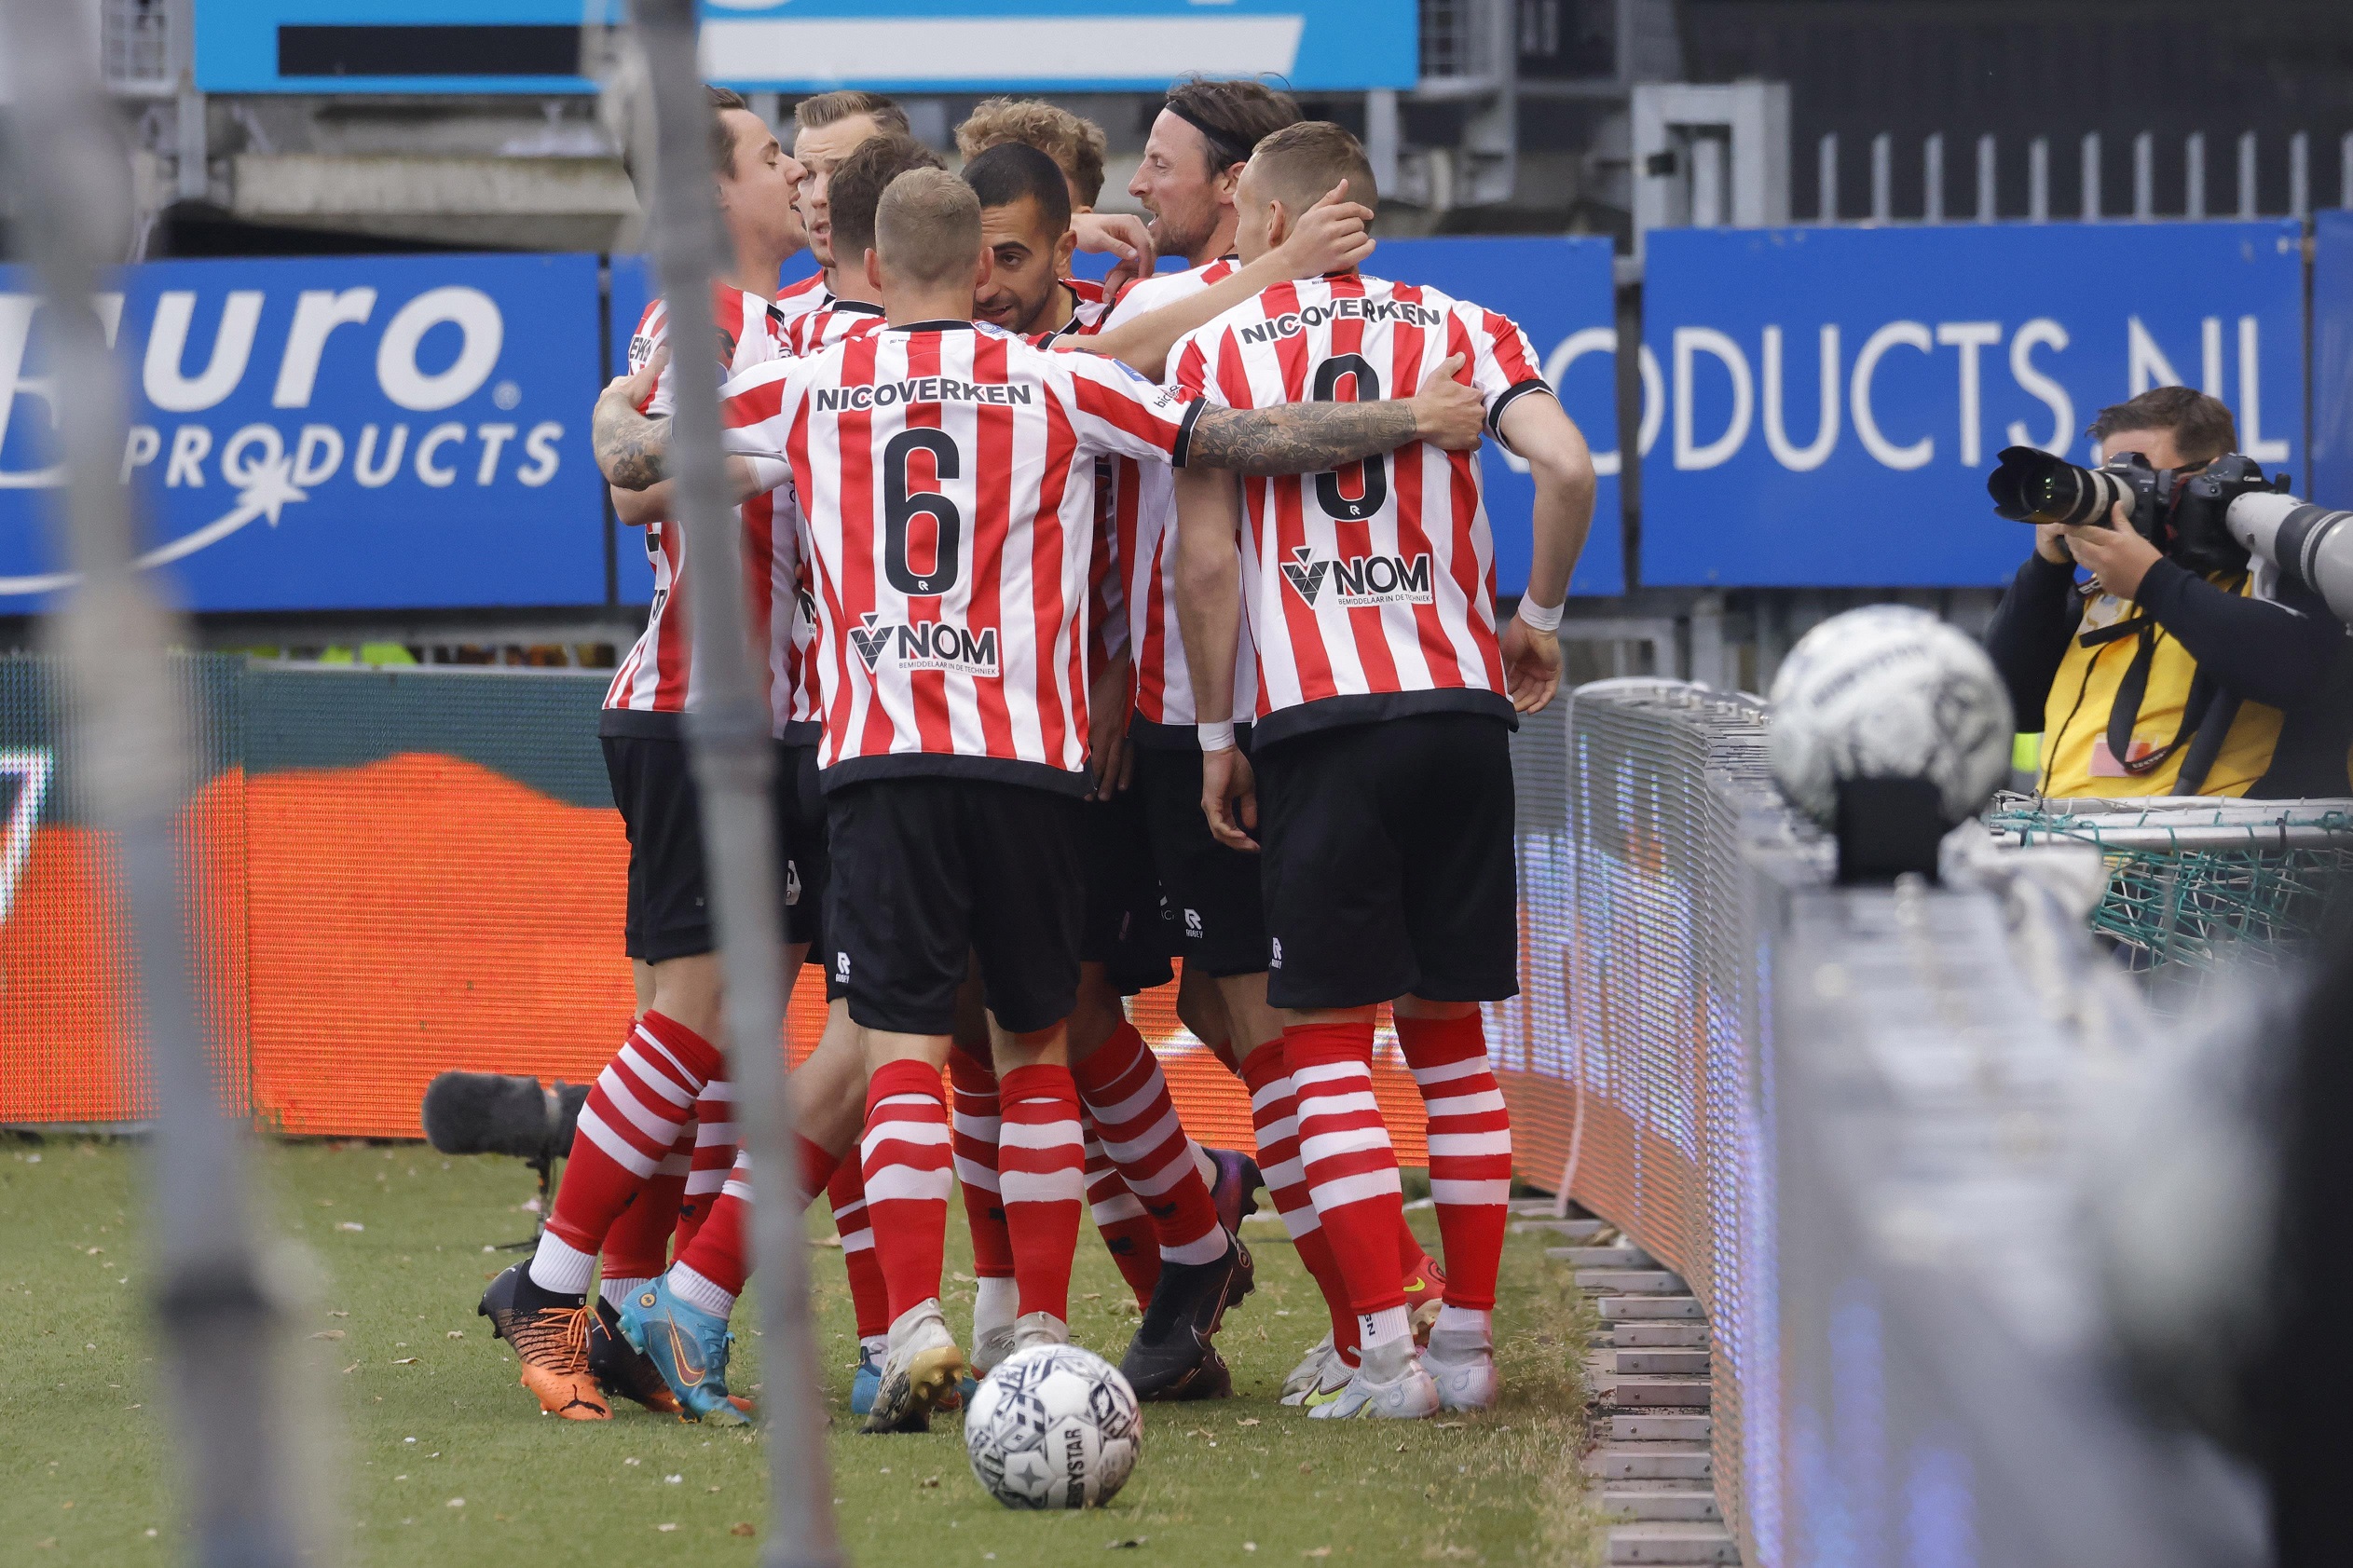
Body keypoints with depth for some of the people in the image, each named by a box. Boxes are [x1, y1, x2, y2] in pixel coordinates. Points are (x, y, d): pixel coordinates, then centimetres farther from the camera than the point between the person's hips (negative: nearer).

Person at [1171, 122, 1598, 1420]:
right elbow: (1568, 469, -5)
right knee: (1448, 1031, 12)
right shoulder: (1459, 330, 11)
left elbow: (1208, 559, -1)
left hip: (1318, 717, -3)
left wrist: (1215, 738, 5)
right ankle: (1467, 1344, 10)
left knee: (1327, 1040, 1)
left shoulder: (1216, 348, 6)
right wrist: (1537, 618, 10)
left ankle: (1386, 1353, -8)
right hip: (1458, 704, 3)